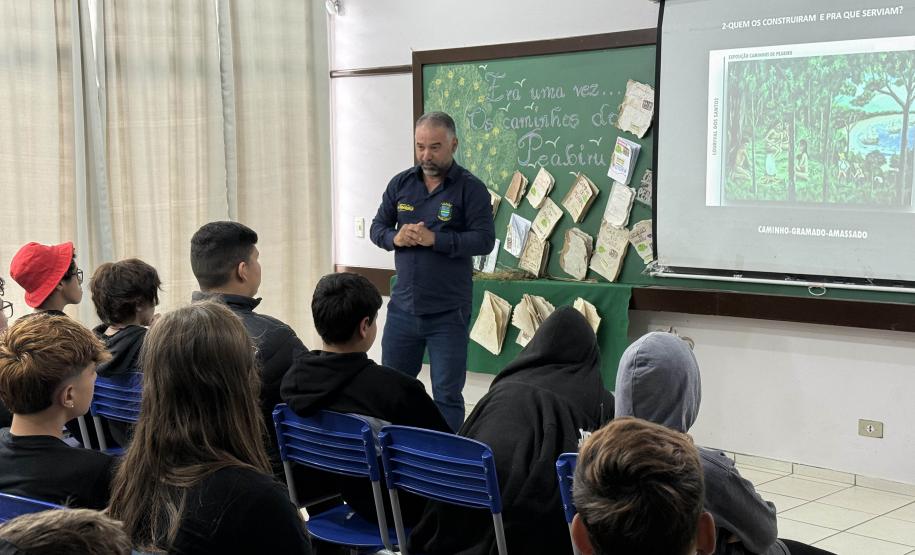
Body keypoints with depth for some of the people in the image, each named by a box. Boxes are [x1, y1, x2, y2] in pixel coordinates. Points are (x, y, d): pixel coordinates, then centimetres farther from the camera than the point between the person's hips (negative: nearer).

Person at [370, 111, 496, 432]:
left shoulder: (470, 188, -6)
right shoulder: (401, 183, 8)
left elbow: (485, 240, -14)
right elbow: (377, 227, 13)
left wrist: (434, 239, -21)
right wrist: (395, 238, -10)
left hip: (448, 313, -4)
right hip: (402, 307, 5)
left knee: (447, 395, 3)